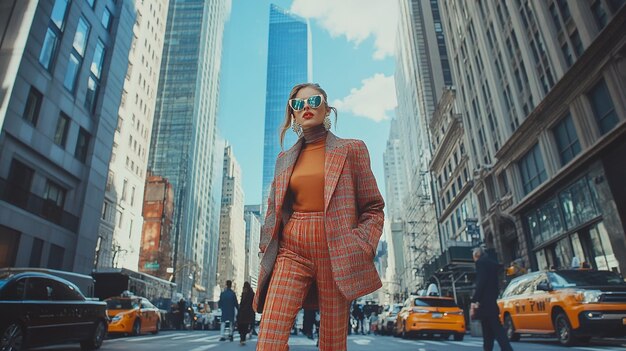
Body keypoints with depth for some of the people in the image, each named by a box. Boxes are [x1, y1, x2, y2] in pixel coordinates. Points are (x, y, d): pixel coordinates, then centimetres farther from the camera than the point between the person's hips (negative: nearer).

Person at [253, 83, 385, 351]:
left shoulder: (351, 150, 7)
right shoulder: (285, 159, 17)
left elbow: (373, 208, 4)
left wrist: (359, 250, -9)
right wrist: (267, 249, 7)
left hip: (335, 254, -2)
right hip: (291, 251, 3)